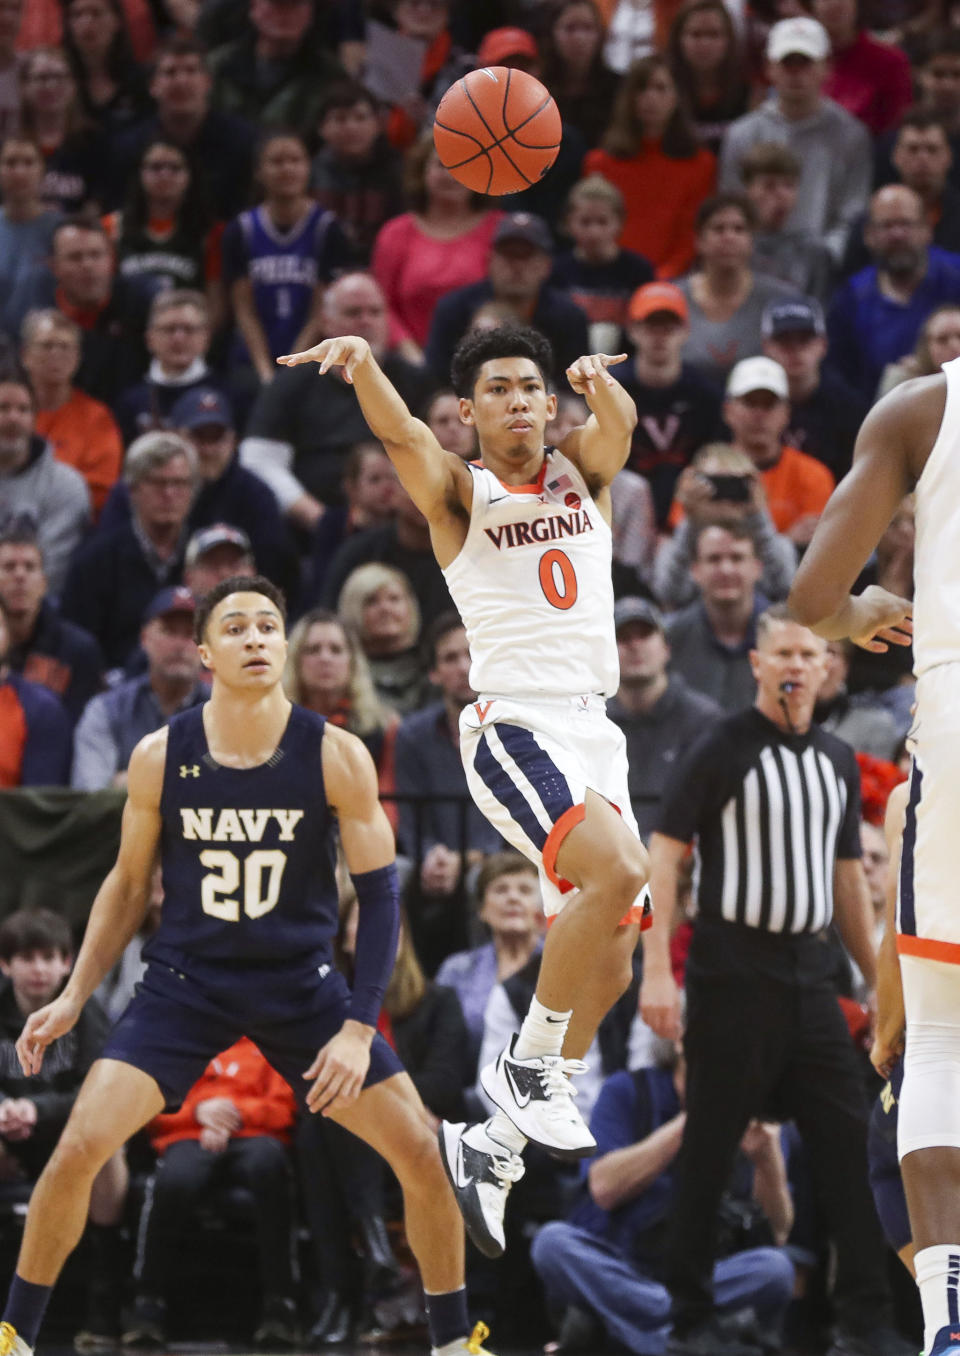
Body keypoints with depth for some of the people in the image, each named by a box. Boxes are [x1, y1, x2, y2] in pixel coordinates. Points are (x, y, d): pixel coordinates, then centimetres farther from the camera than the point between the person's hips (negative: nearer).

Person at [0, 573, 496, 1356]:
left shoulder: (336, 756, -11)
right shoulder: (161, 758, -8)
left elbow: (379, 895, -7)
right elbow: (128, 886, 6)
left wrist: (359, 1028, -15)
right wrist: (74, 998, 1)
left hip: (302, 986, 0)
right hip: (186, 982, 0)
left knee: (423, 1156, -6)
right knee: (79, 1149, -15)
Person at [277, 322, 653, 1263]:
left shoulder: (582, 471, 14)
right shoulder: (459, 490, 3)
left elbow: (620, 425, -9)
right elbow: (400, 435, -18)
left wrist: (600, 381, -34)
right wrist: (360, 360, -40)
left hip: (594, 729, 6)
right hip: (515, 724, -6)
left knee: (606, 968, 4)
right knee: (621, 869, -30)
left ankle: (490, 1145, 14)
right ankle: (527, 1066, -18)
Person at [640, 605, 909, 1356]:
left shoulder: (837, 759, 12)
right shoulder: (722, 749, -6)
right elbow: (665, 853, -9)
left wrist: (878, 977, 16)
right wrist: (657, 970, -17)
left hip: (809, 973, 6)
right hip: (733, 976, -6)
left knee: (849, 1140, -1)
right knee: (710, 1152, 0)